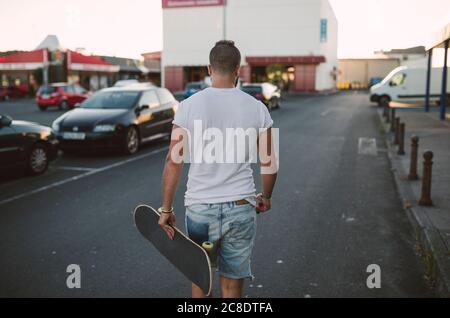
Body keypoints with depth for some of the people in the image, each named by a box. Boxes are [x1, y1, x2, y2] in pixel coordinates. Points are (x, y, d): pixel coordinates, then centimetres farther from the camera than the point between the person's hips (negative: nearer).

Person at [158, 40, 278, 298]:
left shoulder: (189, 106, -5)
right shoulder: (257, 108, -1)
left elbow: (174, 162, -6)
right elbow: (269, 163, 2)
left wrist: (166, 209, 2)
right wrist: (266, 197, 20)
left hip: (199, 207, 0)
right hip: (241, 208, 1)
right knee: (232, 286, 13)